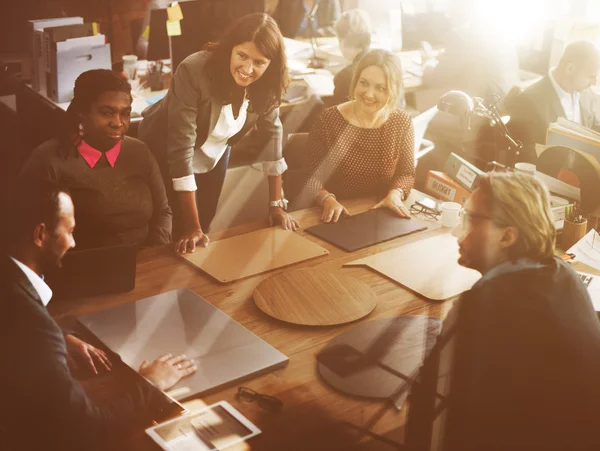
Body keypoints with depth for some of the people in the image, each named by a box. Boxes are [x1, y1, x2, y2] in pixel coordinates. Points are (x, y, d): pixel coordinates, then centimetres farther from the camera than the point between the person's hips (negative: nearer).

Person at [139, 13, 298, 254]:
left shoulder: (267, 82, -22)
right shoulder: (193, 71, -37)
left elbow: (271, 132, -10)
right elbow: (181, 147, -38)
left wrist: (277, 204, -15)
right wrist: (192, 227, -40)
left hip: (214, 154, 5)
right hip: (167, 155, -4)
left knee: (205, 226, 19)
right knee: (183, 232, 2)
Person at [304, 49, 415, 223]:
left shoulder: (402, 123, -1)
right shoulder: (328, 120, -9)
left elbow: (406, 173, 7)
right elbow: (311, 177, -8)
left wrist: (395, 194, -12)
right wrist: (327, 199, -25)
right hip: (336, 218, -1)